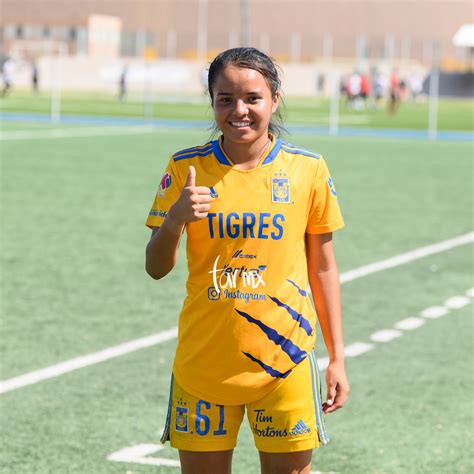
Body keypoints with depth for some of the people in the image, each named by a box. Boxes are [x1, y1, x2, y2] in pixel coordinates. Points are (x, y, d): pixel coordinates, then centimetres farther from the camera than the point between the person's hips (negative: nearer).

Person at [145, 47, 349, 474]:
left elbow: (322, 268, 6)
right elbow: (157, 268, 0)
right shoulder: (186, 169, -1)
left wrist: (337, 359, 5)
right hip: (203, 362, 1)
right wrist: (175, 219, -21)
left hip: (284, 360, 0)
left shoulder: (309, 170, -1)